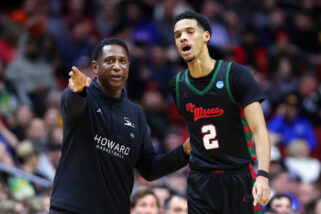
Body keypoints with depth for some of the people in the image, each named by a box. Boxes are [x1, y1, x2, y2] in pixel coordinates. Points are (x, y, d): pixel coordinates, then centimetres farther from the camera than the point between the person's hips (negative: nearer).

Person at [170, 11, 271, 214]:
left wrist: (263, 175, -28)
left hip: (239, 178, -3)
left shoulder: (236, 75, -8)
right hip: (200, 180, 3)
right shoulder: (177, 85, 6)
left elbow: (259, 130, -16)